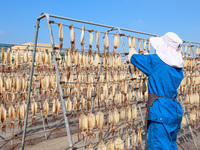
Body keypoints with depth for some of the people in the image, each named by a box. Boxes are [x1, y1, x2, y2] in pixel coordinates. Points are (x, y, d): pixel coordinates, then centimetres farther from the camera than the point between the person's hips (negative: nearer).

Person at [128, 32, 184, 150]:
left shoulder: (154, 61, -13)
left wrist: (132, 50, 24)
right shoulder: (178, 67, 7)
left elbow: (132, 57, 1)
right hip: (176, 110, 8)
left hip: (160, 111, -8)